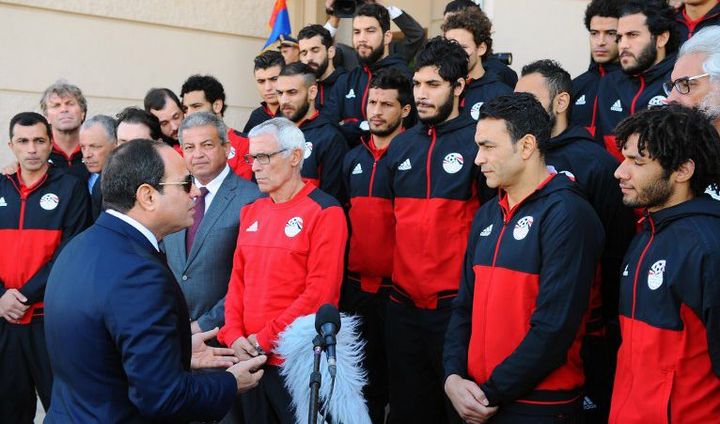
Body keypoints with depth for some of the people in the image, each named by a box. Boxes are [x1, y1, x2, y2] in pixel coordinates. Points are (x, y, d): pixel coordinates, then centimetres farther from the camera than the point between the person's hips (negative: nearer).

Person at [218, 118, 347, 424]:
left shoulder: (324, 212, -11)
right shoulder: (252, 211, 11)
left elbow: (320, 292, -17)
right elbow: (238, 280, 11)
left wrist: (264, 339, -15)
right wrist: (234, 336, -4)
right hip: (248, 356, 6)